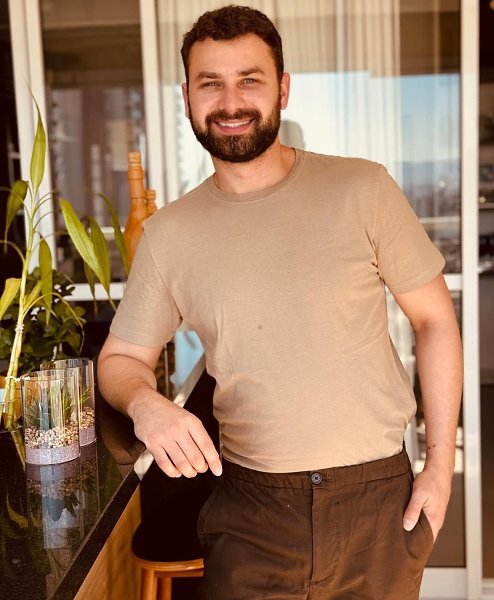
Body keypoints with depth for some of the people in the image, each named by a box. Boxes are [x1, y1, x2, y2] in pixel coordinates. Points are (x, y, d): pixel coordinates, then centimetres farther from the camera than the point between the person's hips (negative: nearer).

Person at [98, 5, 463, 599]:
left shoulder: (362, 189, -7)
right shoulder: (167, 233, -1)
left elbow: (434, 320, 0)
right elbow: (120, 358, 7)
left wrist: (440, 462, -3)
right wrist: (145, 404, -16)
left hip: (379, 495, 0)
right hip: (252, 509, 1)